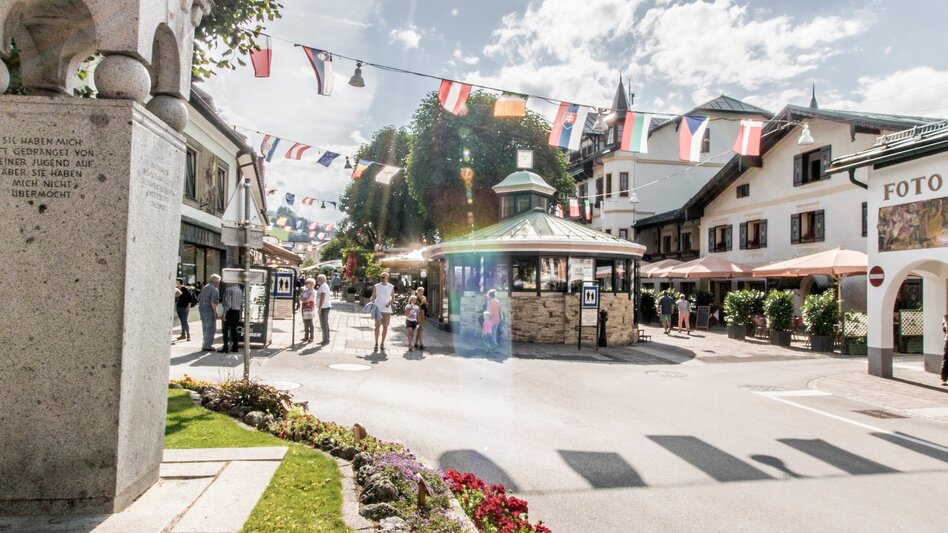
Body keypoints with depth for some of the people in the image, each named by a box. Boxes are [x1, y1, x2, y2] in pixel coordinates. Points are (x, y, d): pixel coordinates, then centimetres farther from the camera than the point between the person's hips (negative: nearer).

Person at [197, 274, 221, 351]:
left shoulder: (205, 288, 14)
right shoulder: (214, 290, -14)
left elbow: (198, 299, 18)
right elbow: (213, 303, -21)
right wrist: (216, 313, -18)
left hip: (201, 309, 9)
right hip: (209, 310, -9)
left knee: (205, 329, 18)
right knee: (211, 329, -1)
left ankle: (205, 344, 25)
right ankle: (207, 346, 1)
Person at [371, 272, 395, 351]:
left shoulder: (391, 287, 2)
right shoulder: (376, 286, 1)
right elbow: (373, 297, 4)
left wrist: (389, 303, -9)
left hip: (387, 310, 1)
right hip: (378, 309, -1)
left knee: (385, 326, 5)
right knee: (377, 326, -3)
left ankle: (382, 343, 15)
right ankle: (376, 343, 3)